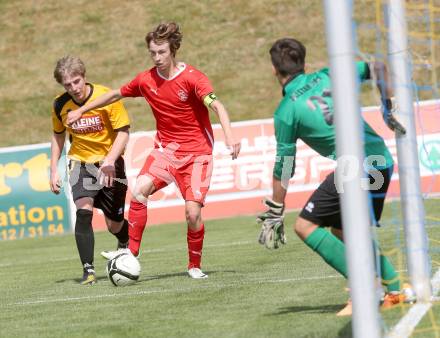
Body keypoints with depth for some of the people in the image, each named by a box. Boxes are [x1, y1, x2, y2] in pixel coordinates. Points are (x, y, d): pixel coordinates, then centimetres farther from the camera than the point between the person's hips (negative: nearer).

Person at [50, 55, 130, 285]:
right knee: (83, 211, -23)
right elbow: (58, 135, 11)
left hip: (110, 162, -1)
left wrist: (109, 161, -29)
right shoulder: (60, 105, -7)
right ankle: (88, 270, -22)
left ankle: (126, 243, 42)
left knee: (114, 224, 5)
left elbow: (123, 133, -16)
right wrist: (54, 169, 6)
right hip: (81, 162, 2)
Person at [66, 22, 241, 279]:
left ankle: (195, 266, 11)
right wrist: (81, 110, 23)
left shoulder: (192, 77, -14)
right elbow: (116, 95, 18)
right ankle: (132, 253, -16)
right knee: (140, 189, -23)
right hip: (166, 149, 4)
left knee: (193, 213, -13)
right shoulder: (146, 80, 0)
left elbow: (216, 105, -28)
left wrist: (229, 135, -44)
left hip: (197, 153, -4)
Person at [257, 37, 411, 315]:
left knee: (306, 226, -4)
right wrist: (389, 110, 24)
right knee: (342, 232, 22)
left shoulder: (286, 112, -2)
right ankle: (395, 289, 19)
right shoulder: (327, 77, 14)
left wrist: (274, 213, 9)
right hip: (383, 161, 8)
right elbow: (377, 69, 16)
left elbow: (284, 167, 0)